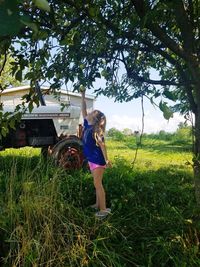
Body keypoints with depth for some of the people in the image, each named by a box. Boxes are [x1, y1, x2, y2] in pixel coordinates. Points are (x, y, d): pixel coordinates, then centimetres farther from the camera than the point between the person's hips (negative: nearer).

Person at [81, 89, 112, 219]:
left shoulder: (97, 130, -17)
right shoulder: (87, 126, 6)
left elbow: (102, 145, -21)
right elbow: (83, 111, 13)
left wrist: (106, 160, -24)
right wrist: (83, 96, 12)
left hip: (98, 160, -8)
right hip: (92, 159, 8)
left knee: (98, 184, -4)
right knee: (97, 184, 17)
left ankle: (104, 209, 5)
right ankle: (98, 204, 30)